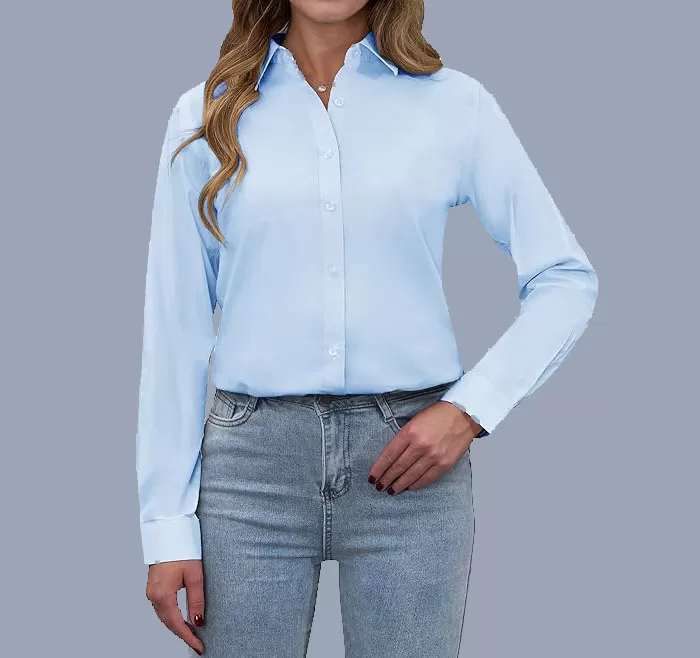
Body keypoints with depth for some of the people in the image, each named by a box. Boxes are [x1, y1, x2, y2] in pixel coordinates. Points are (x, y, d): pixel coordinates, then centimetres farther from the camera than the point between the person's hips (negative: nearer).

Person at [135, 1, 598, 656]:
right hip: (253, 456, 1)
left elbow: (567, 277, 6)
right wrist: (167, 525, 1)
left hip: (411, 458, 0)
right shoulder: (206, 116, 5)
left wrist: (470, 407, -7)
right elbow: (175, 328, 4)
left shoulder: (454, 103, 3)